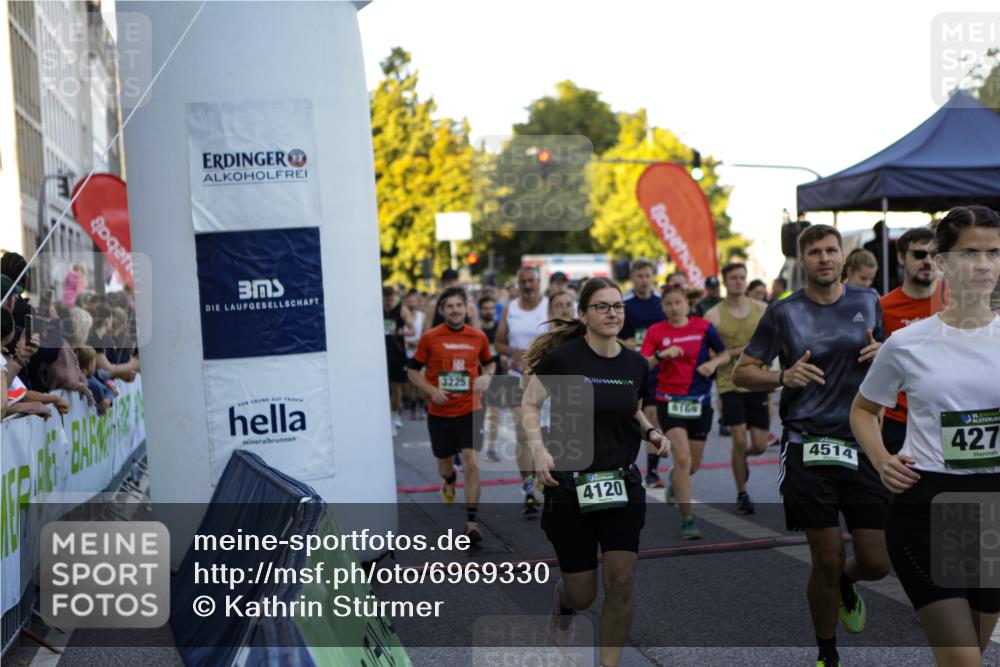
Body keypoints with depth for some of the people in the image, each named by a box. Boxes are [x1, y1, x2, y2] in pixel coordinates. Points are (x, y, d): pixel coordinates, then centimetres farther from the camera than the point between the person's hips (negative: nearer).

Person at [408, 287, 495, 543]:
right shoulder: (429, 338, -4)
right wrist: (432, 390, -13)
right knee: (444, 462, 15)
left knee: (471, 463, -13)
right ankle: (449, 480, 54)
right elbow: (413, 371, 2)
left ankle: (472, 522, -9)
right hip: (439, 412, 0)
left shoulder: (478, 337, 1)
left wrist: (486, 376, -4)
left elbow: (489, 363, 18)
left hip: (469, 410, 0)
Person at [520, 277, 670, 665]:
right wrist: (539, 448, -19)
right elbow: (529, 405, -4)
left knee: (621, 582, -5)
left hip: (622, 484, 3)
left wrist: (651, 432, 0)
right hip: (570, 484, -3)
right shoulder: (563, 357, -11)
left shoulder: (636, 364, 3)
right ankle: (563, 603, 43)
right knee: (583, 594, 5)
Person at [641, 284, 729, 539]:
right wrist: (661, 354, -26)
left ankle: (674, 480, 48)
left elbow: (725, 354, 11)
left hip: (700, 402, 2)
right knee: (683, 458, -17)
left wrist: (713, 363, -10)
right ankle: (687, 519, -9)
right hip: (670, 401, -2)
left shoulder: (704, 326, 0)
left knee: (693, 465, 11)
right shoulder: (656, 331, -3)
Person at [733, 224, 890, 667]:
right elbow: (742, 373, 3)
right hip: (807, 448, -2)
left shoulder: (869, 303, 8)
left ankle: (846, 584, 40)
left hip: (862, 445, 3)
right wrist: (784, 377, -16)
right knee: (827, 560, -1)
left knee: (876, 563, 2)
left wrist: (883, 354, -4)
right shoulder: (783, 313, 0)